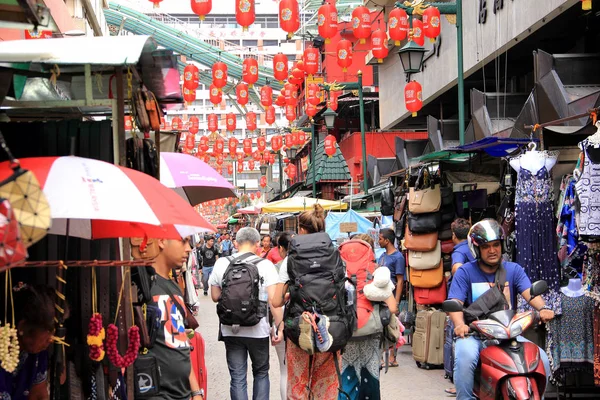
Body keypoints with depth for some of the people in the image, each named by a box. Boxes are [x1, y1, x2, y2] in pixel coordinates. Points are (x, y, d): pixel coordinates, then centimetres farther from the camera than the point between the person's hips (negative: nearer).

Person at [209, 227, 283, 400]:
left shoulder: (221, 263, -1)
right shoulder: (265, 264, -9)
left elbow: (215, 296, 6)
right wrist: (280, 328, -8)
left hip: (230, 330, 2)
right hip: (257, 330, -1)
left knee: (237, 378, 7)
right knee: (261, 373, 18)